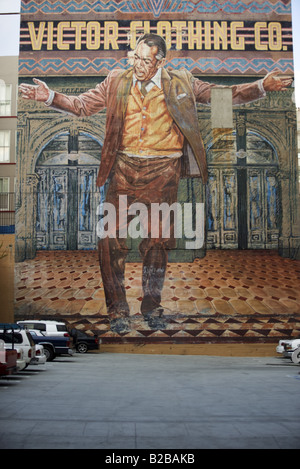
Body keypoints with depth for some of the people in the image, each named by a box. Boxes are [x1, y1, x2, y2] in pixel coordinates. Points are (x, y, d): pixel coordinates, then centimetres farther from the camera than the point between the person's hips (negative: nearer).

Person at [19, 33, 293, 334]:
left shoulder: (180, 84, 5)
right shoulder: (117, 82, 7)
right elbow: (81, 105, 8)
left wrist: (262, 86, -5)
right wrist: (49, 96, -6)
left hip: (163, 172, 0)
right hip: (124, 168, 1)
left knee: (157, 242, 7)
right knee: (111, 240, -6)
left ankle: (152, 306, 25)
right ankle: (117, 309, 11)